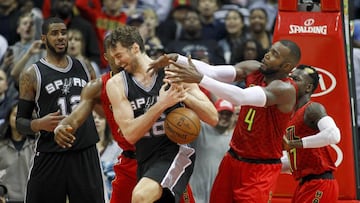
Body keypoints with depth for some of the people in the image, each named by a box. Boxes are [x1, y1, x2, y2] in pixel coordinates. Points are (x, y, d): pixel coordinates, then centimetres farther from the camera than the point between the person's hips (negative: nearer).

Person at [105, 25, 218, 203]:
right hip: (145, 160, 5)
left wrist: (185, 95, -19)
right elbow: (130, 134, -10)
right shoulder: (116, 84, 2)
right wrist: (161, 105, -21)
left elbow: (213, 118, -3)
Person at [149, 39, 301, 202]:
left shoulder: (285, 89, -24)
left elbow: (241, 97, -38)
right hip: (233, 158, 7)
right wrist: (176, 59, -28)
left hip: (261, 169, -7)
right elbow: (212, 71, -14)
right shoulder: (253, 69, -3)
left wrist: (200, 79, -44)